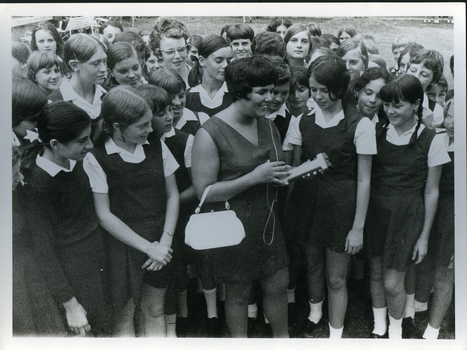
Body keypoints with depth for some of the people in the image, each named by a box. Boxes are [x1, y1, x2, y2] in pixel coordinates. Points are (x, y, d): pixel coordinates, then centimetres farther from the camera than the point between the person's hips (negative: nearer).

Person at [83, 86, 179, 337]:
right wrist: (148, 247, -12)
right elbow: (104, 215, -11)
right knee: (123, 315, 9)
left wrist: (165, 241, -7)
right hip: (122, 244, -3)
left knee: (154, 312, 14)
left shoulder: (157, 147, 1)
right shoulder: (96, 159, -11)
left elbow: (172, 195, 5)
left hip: (160, 242, 3)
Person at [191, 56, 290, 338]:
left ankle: (282, 337, 38)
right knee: (239, 292, 11)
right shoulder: (211, 134, -18)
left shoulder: (267, 125, 6)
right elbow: (204, 191, -19)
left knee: (278, 285, 14)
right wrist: (255, 177, -24)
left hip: (266, 221, 6)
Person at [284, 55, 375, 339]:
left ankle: (336, 334, 26)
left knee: (336, 277, 5)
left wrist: (358, 227, -8)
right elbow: (295, 165, 10)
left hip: (340, 206, -4)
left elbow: (364, 181, -8)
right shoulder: (303, 122, 2)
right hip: (307, 201, 4)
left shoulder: (360, 125, -10)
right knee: (313, 265, 20)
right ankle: (315, 314, 47)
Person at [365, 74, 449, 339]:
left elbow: (431, 192, -3)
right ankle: (379, 329, 36)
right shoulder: (378, 132, 1)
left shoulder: (431, 141, -8)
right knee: (376, 273, 14)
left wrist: (424, 236, -1)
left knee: (393, 282, 2)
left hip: (407, 215, -3)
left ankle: (396, 331, 30)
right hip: (376, 210, 3)